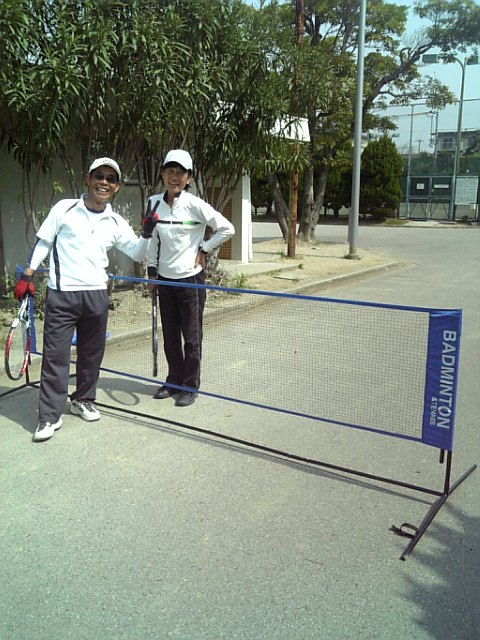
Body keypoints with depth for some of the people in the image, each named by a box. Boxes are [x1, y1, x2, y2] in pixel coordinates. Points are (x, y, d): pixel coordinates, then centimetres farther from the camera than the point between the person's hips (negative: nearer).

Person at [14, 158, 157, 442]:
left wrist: (147, 233, -8)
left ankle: (83, 400, 31)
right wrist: (27, 276, -2)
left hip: (96, 294, 3)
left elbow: (137, 254, 10)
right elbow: (42, 243, 5)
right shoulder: (64, 208, 0)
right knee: (55, 354, -3)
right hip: (61, 294, -3)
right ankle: (50, 416, 5)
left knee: (92, 353, 12)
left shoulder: (116, 223, 7)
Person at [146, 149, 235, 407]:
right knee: (170, 336, 13)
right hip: (165, 279, 5)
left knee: (191, 337, 5)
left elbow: (227, 228, -7)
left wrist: (203, 250, -7)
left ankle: (190, 386, 18)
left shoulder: (195, 204, -12)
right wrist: (152, 269, 9)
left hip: (190, 279, -5)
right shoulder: (154, 202, 2)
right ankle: (174, 382, 28)